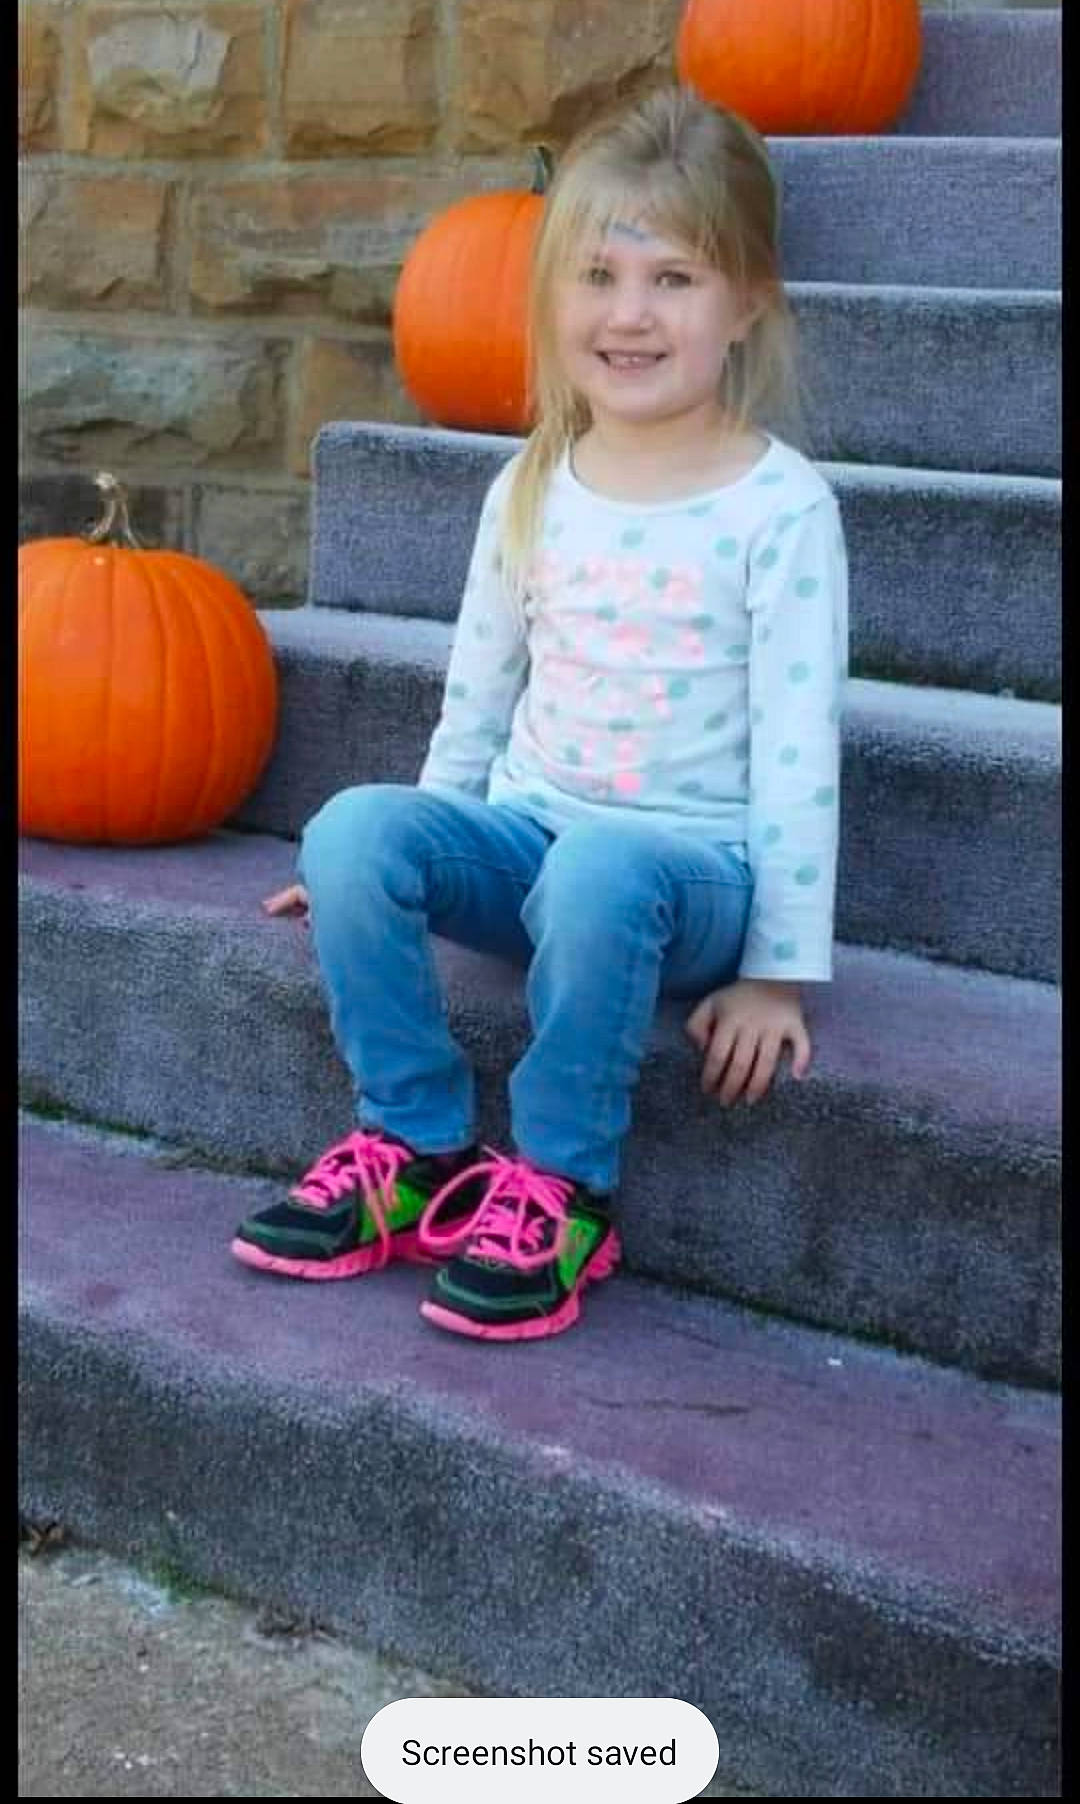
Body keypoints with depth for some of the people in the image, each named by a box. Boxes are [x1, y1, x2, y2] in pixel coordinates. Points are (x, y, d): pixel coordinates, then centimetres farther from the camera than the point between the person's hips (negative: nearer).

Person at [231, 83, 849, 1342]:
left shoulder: (780, 508, -8)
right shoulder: (531, 489, 6)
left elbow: (798, 750, -10)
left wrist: (781, 967, -12)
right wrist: (422, 866, 18)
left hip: (693, 864, -4)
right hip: (525, 828, 5)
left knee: (599, 869, -38)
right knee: (353, 828, -23)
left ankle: (561, 1191, -18)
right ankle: (414, 1152, -9)